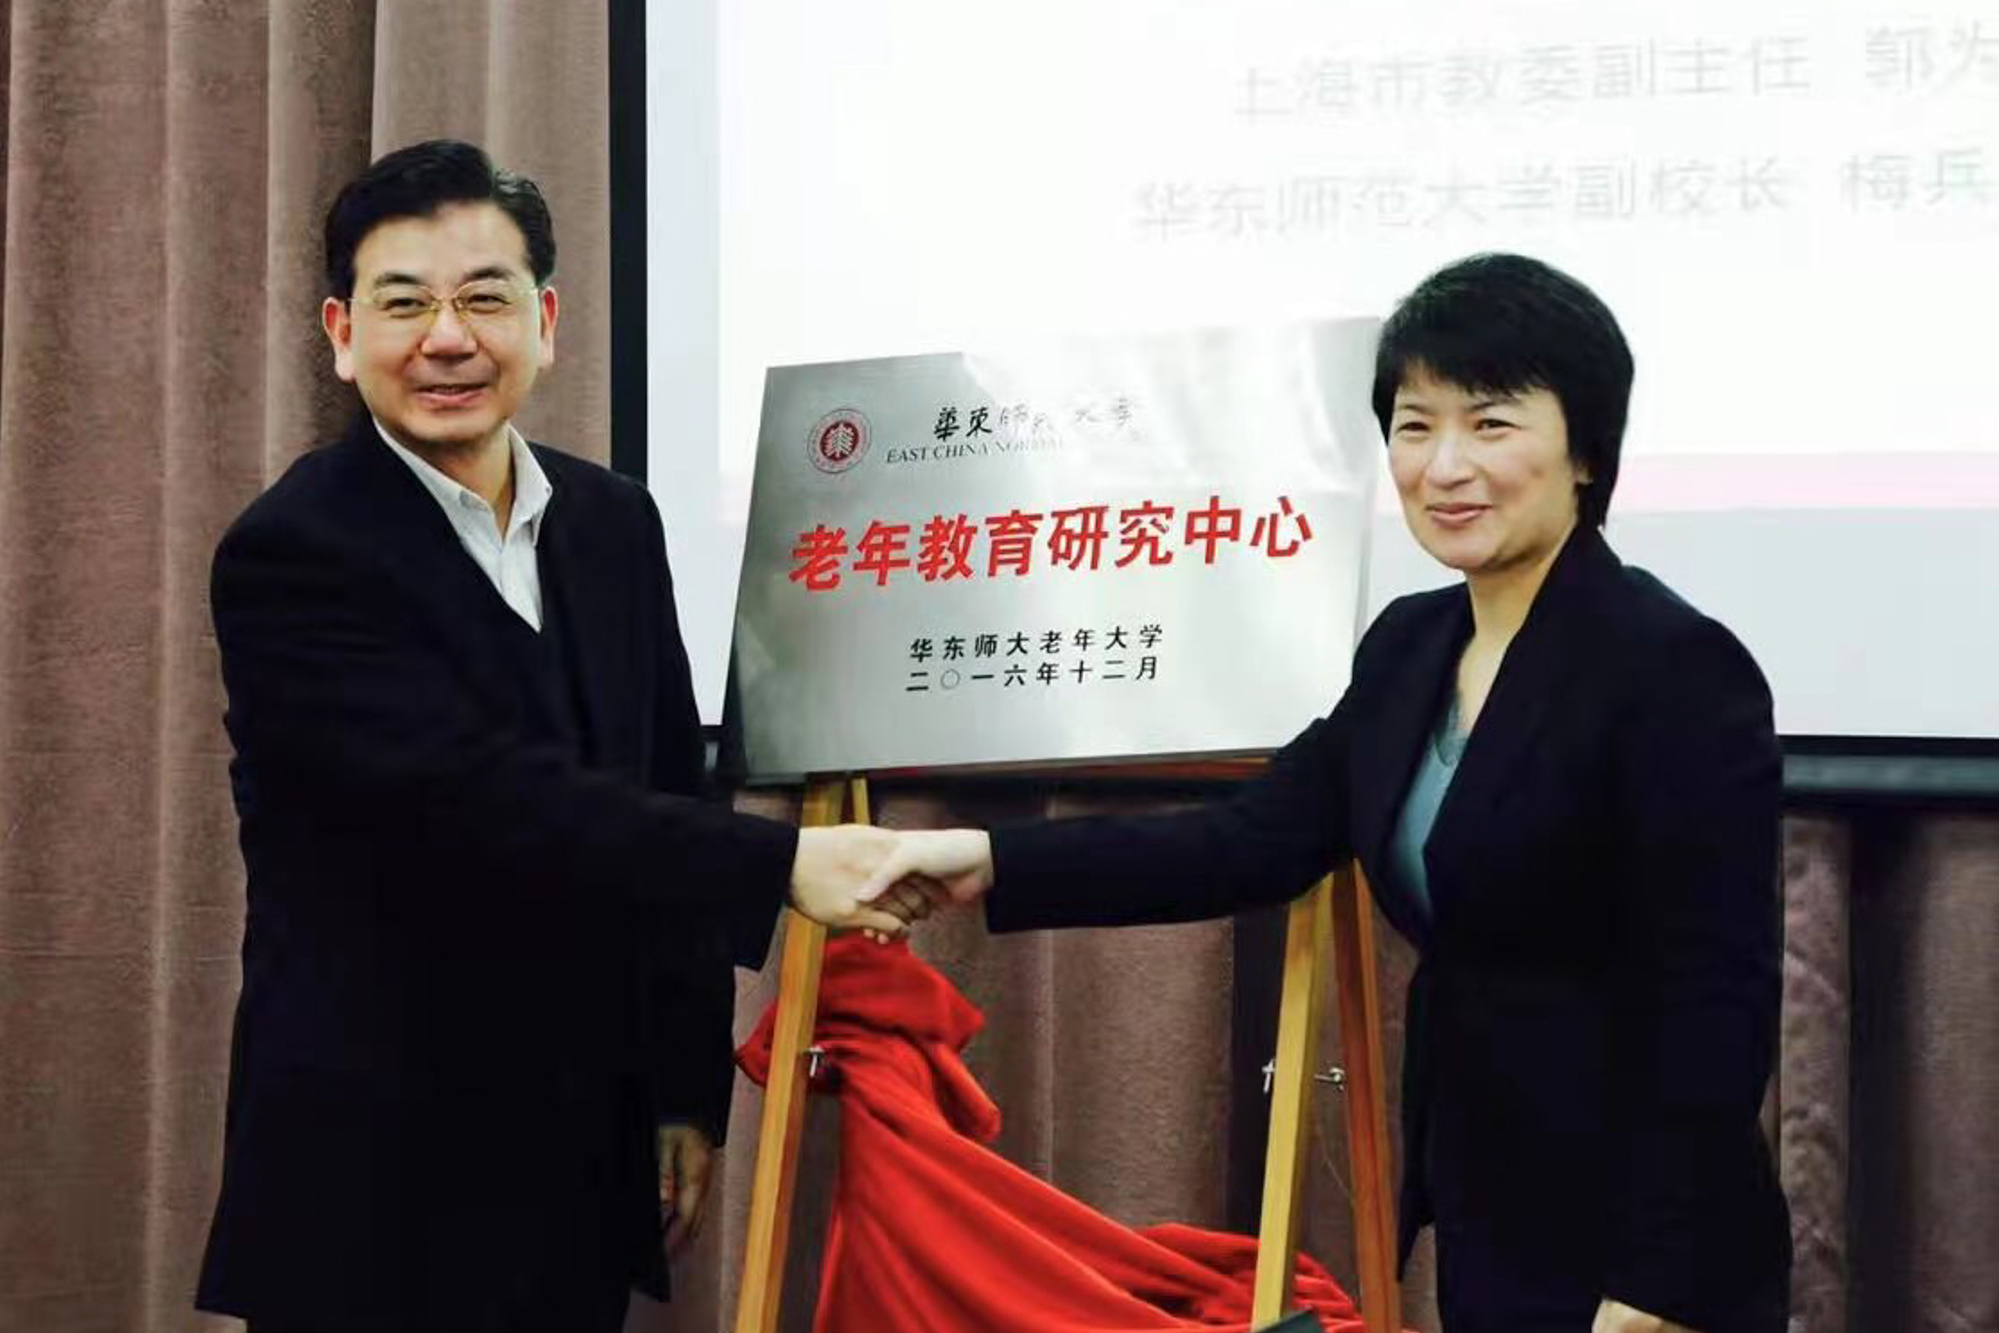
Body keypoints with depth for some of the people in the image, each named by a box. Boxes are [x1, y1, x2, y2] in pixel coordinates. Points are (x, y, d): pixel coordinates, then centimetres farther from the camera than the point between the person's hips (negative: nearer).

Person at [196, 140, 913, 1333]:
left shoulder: (615, 522, 8)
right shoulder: (293, 555, -14)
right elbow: (484, 802, -25)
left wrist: (689, 1088, 9)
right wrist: (781, 865, -29)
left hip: (586, 1156, 6)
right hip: (380, 1174, -6)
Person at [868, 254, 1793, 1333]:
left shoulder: (1677, 668, -16)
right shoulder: (1409, 646, 8)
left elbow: (1720, 1004, -18)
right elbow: (1257, 841, 7)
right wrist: (994, 862, -2)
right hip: (1481, 1223, 8)